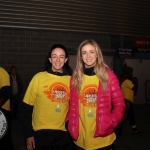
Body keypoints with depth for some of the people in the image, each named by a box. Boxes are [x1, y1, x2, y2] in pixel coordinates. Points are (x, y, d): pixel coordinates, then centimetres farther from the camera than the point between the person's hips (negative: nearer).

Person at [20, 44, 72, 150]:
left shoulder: (70, 80, -1)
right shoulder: (39, 77, -6)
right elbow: (26, 107, -4)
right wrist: (28, 134, -5)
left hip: (63, 134, 2)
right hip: (41, 133, -2)